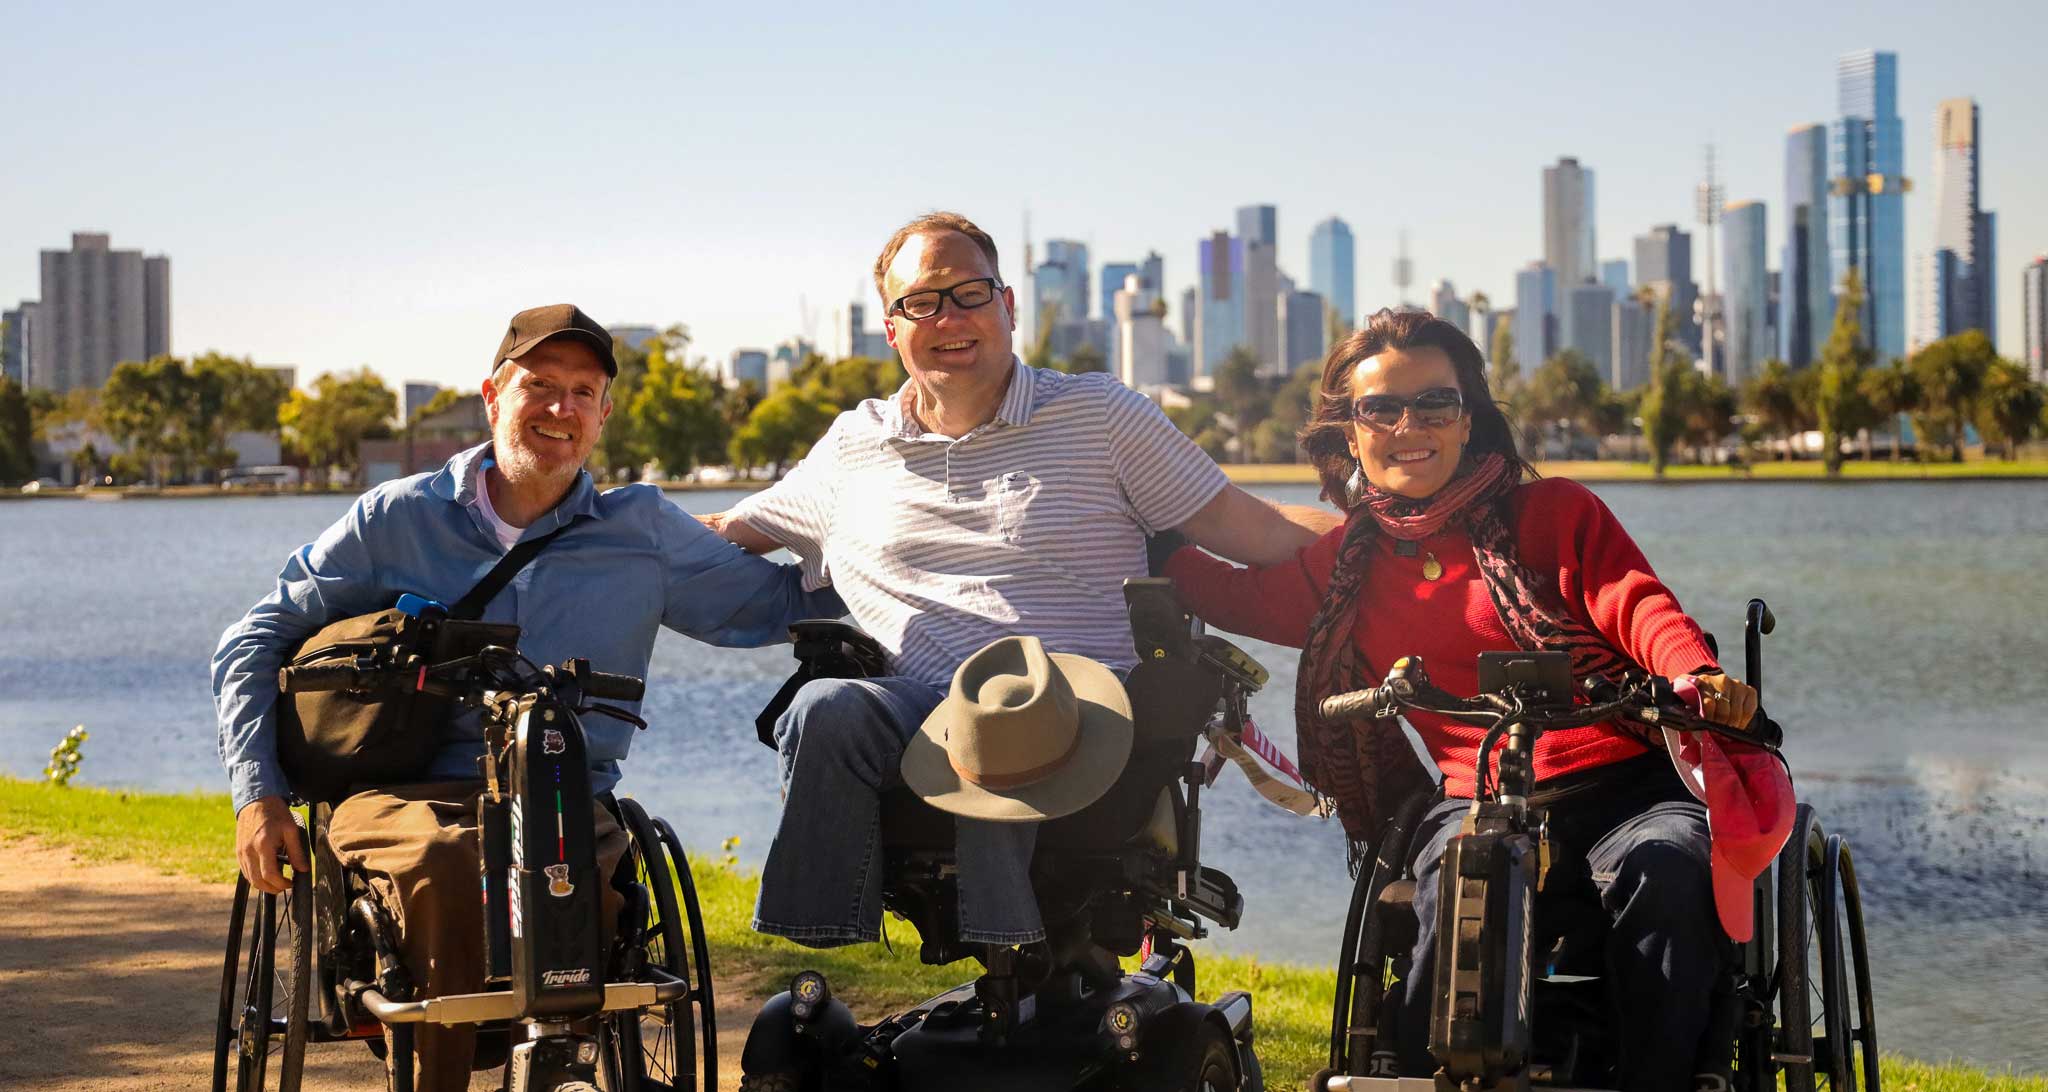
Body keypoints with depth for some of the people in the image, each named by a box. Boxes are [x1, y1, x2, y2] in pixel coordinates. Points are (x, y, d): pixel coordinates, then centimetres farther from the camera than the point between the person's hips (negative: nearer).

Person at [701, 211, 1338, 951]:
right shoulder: (853, 446, 21)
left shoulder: (1097, 412, 13)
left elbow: (1245, 528, 11)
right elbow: (730, 531, 33)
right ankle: (817, 963, -25)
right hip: (918, 714, 3)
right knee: (826, 711, -31)